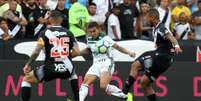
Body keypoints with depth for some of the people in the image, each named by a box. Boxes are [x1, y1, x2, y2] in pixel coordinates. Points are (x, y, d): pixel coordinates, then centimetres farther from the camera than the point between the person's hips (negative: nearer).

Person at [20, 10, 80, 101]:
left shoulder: (45, 33, -1)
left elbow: (36, 52, -9)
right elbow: (76, 52, 5)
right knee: (72, 73, 41)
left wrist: (27, 65, 4)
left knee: (26, 80, 17)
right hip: (66, 70, 3)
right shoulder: (68, 33, 9)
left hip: (50, 69, -3)